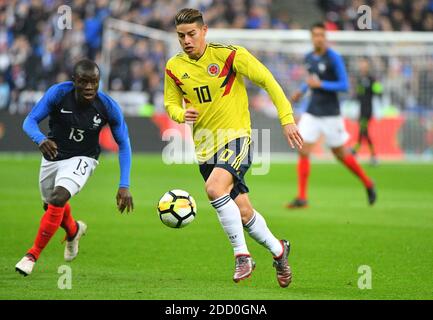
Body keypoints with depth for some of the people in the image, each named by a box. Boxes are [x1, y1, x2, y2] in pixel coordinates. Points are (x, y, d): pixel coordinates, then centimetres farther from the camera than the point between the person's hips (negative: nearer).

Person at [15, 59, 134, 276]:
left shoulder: (108, 107, -22)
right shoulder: (58, 93, -24)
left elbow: (123, 144, -11)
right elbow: (30, 121, -23)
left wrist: (124, 186, -19)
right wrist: (40, 139, -47)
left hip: (81, 159, -3)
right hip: (53, 156, 3)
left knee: (58, 199, -27)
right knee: (51, 206, 20)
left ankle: (33, 255, -14)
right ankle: (74, 230, 56)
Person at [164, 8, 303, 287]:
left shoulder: (229, 55, -11)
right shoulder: (174, 67, 1)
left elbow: (267, 81, -5)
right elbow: (171, 103, 13)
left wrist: (287, 118, -9)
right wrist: (182, 114, -11)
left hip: (236, 137, -5)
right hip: (205, 146, 5)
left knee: (214, 187, -30)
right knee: (242, 211, 9)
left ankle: (242, 255, -20)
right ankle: (278, 250, 33)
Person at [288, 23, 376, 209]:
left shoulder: (334, 58, -12)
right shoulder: (309, 58, 8)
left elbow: (344, 85, -14)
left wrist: (320, 84, -22)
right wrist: (301, 91, 10)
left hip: (330, 114, -5)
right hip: (312, 113, 5)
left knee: (340, 154, 6)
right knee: (303, 152, -8)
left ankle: (368, 184, 28)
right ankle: (302, 198, -6)